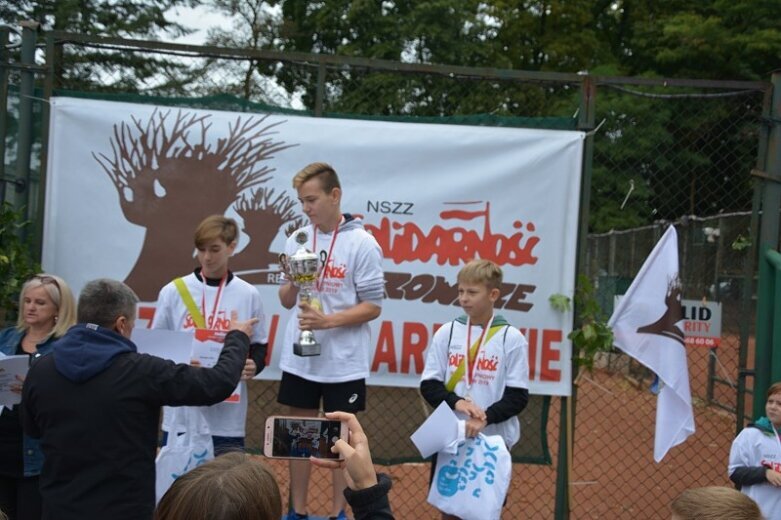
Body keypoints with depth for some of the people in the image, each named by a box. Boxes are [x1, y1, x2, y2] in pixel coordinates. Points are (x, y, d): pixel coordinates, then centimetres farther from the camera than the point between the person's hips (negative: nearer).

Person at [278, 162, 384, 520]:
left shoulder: (362, 244, -11)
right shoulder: (297, 240, 3)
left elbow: (373, 306, -10)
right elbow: (286, 301, 9)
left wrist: (327, 321, -22)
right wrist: (292, 281, -13)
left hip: (343, 362, -4)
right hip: (299, 358, 4)